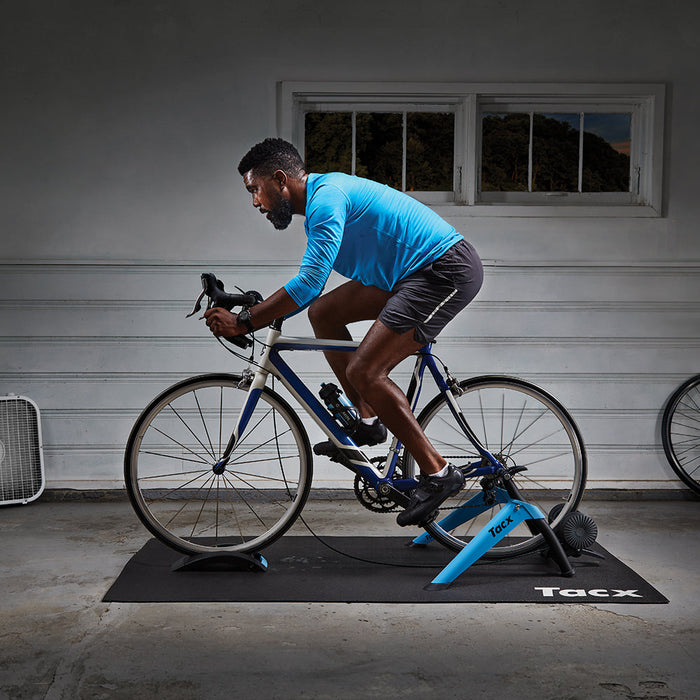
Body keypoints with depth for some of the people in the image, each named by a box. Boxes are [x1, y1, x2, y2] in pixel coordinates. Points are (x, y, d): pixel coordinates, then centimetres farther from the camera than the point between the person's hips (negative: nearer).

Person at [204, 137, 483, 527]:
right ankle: (368, 420, 14)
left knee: (363, 371, -16)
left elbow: (309, 282, -26)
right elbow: (311, 287, 25)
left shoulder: (327, 196, -16)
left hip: (447, 270, -10)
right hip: (414, 273, 10)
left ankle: (438, 473, -9)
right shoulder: (322, 199, 16)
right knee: (324, 312, 10)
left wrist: (244, 323, -22)